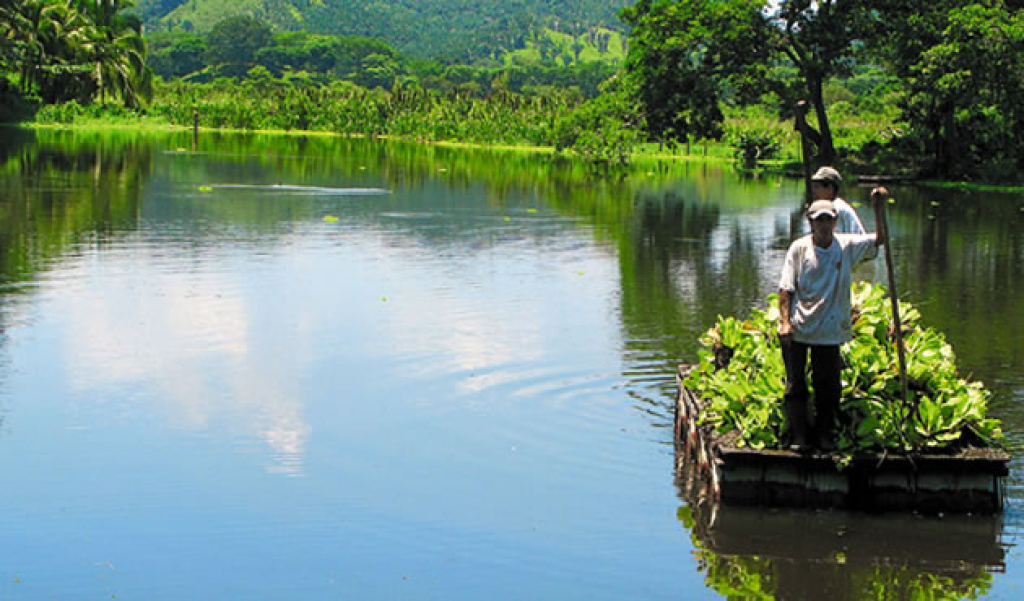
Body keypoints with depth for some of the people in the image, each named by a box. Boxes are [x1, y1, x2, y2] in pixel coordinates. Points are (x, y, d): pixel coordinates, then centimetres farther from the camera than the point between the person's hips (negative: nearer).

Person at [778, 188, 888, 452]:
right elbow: (786, 289, -3)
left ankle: (825, 435, 19)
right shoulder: (799, 248, -3)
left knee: (828, 386, 6)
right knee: (795, 385, 2)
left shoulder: (846, 246, 3)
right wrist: (785, 321, -11)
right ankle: (797, 437, 9)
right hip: (797, 331, -1)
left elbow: (879, 239, 4)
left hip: (830, 331, 2)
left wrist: (879, 208, -8)